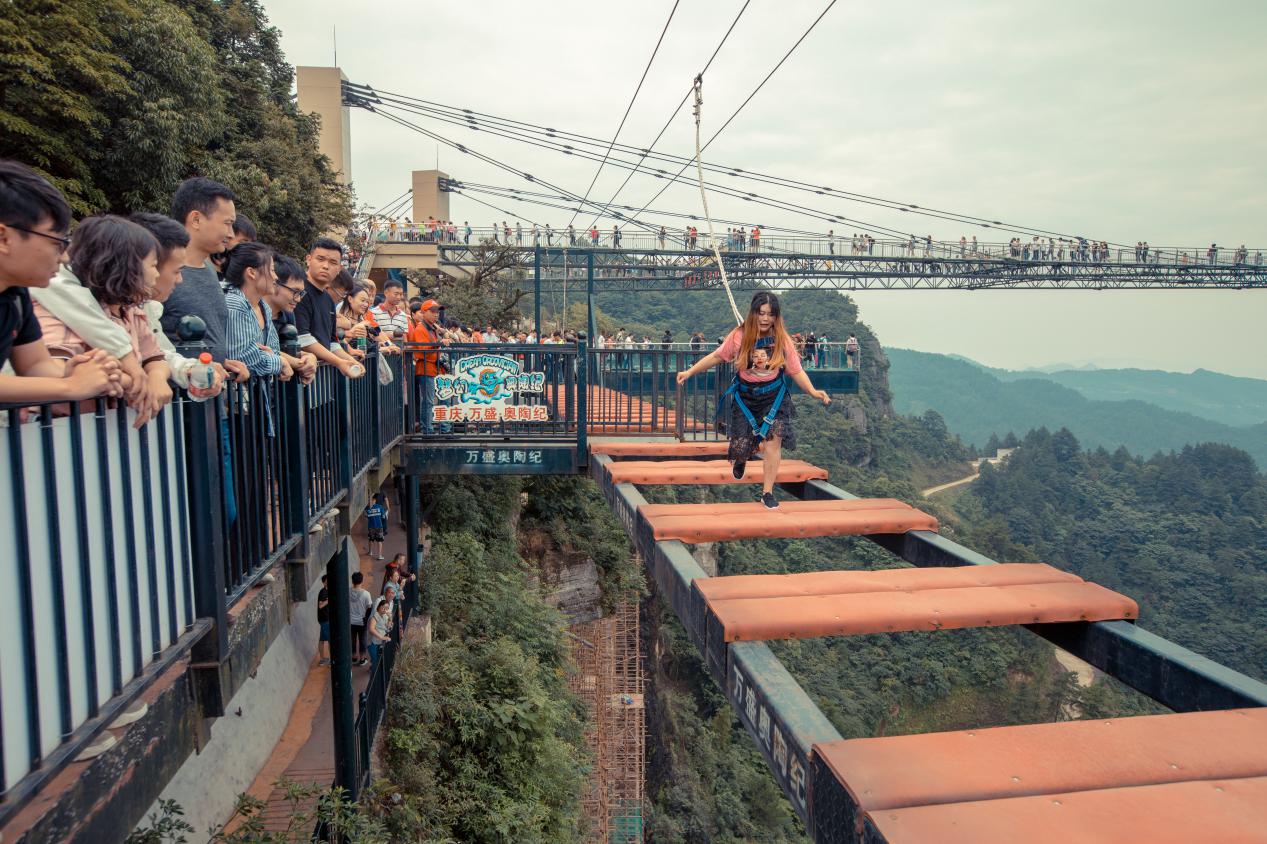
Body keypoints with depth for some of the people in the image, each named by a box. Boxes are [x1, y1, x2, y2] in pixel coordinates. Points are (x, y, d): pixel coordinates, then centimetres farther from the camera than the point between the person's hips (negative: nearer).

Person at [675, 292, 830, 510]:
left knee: (773, 439, -15)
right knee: (741, 444, -1)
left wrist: (813, 391, -17)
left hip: (773, 396, 0)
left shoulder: (783, 340, -8)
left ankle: (767, 492, -4)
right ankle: (741, 459, 41)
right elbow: (716, 356, 0)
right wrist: (690, 372, -3)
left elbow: (796, 371, -3)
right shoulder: (739, 336, -10)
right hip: (745, 396, 0)